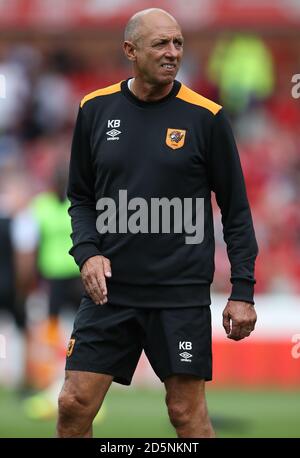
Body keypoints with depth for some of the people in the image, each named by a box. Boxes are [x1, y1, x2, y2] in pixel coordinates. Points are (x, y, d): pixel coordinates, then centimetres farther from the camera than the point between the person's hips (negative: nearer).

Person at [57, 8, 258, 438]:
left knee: (187, 412, 0)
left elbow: (236, 209, 1)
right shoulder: (96, 109, 4)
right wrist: (87, 253, -4)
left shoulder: (205, 117, -4)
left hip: (183, 294, -2)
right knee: (75, 404, -1)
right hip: (109, 287, 2)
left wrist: (243, 290, -4)